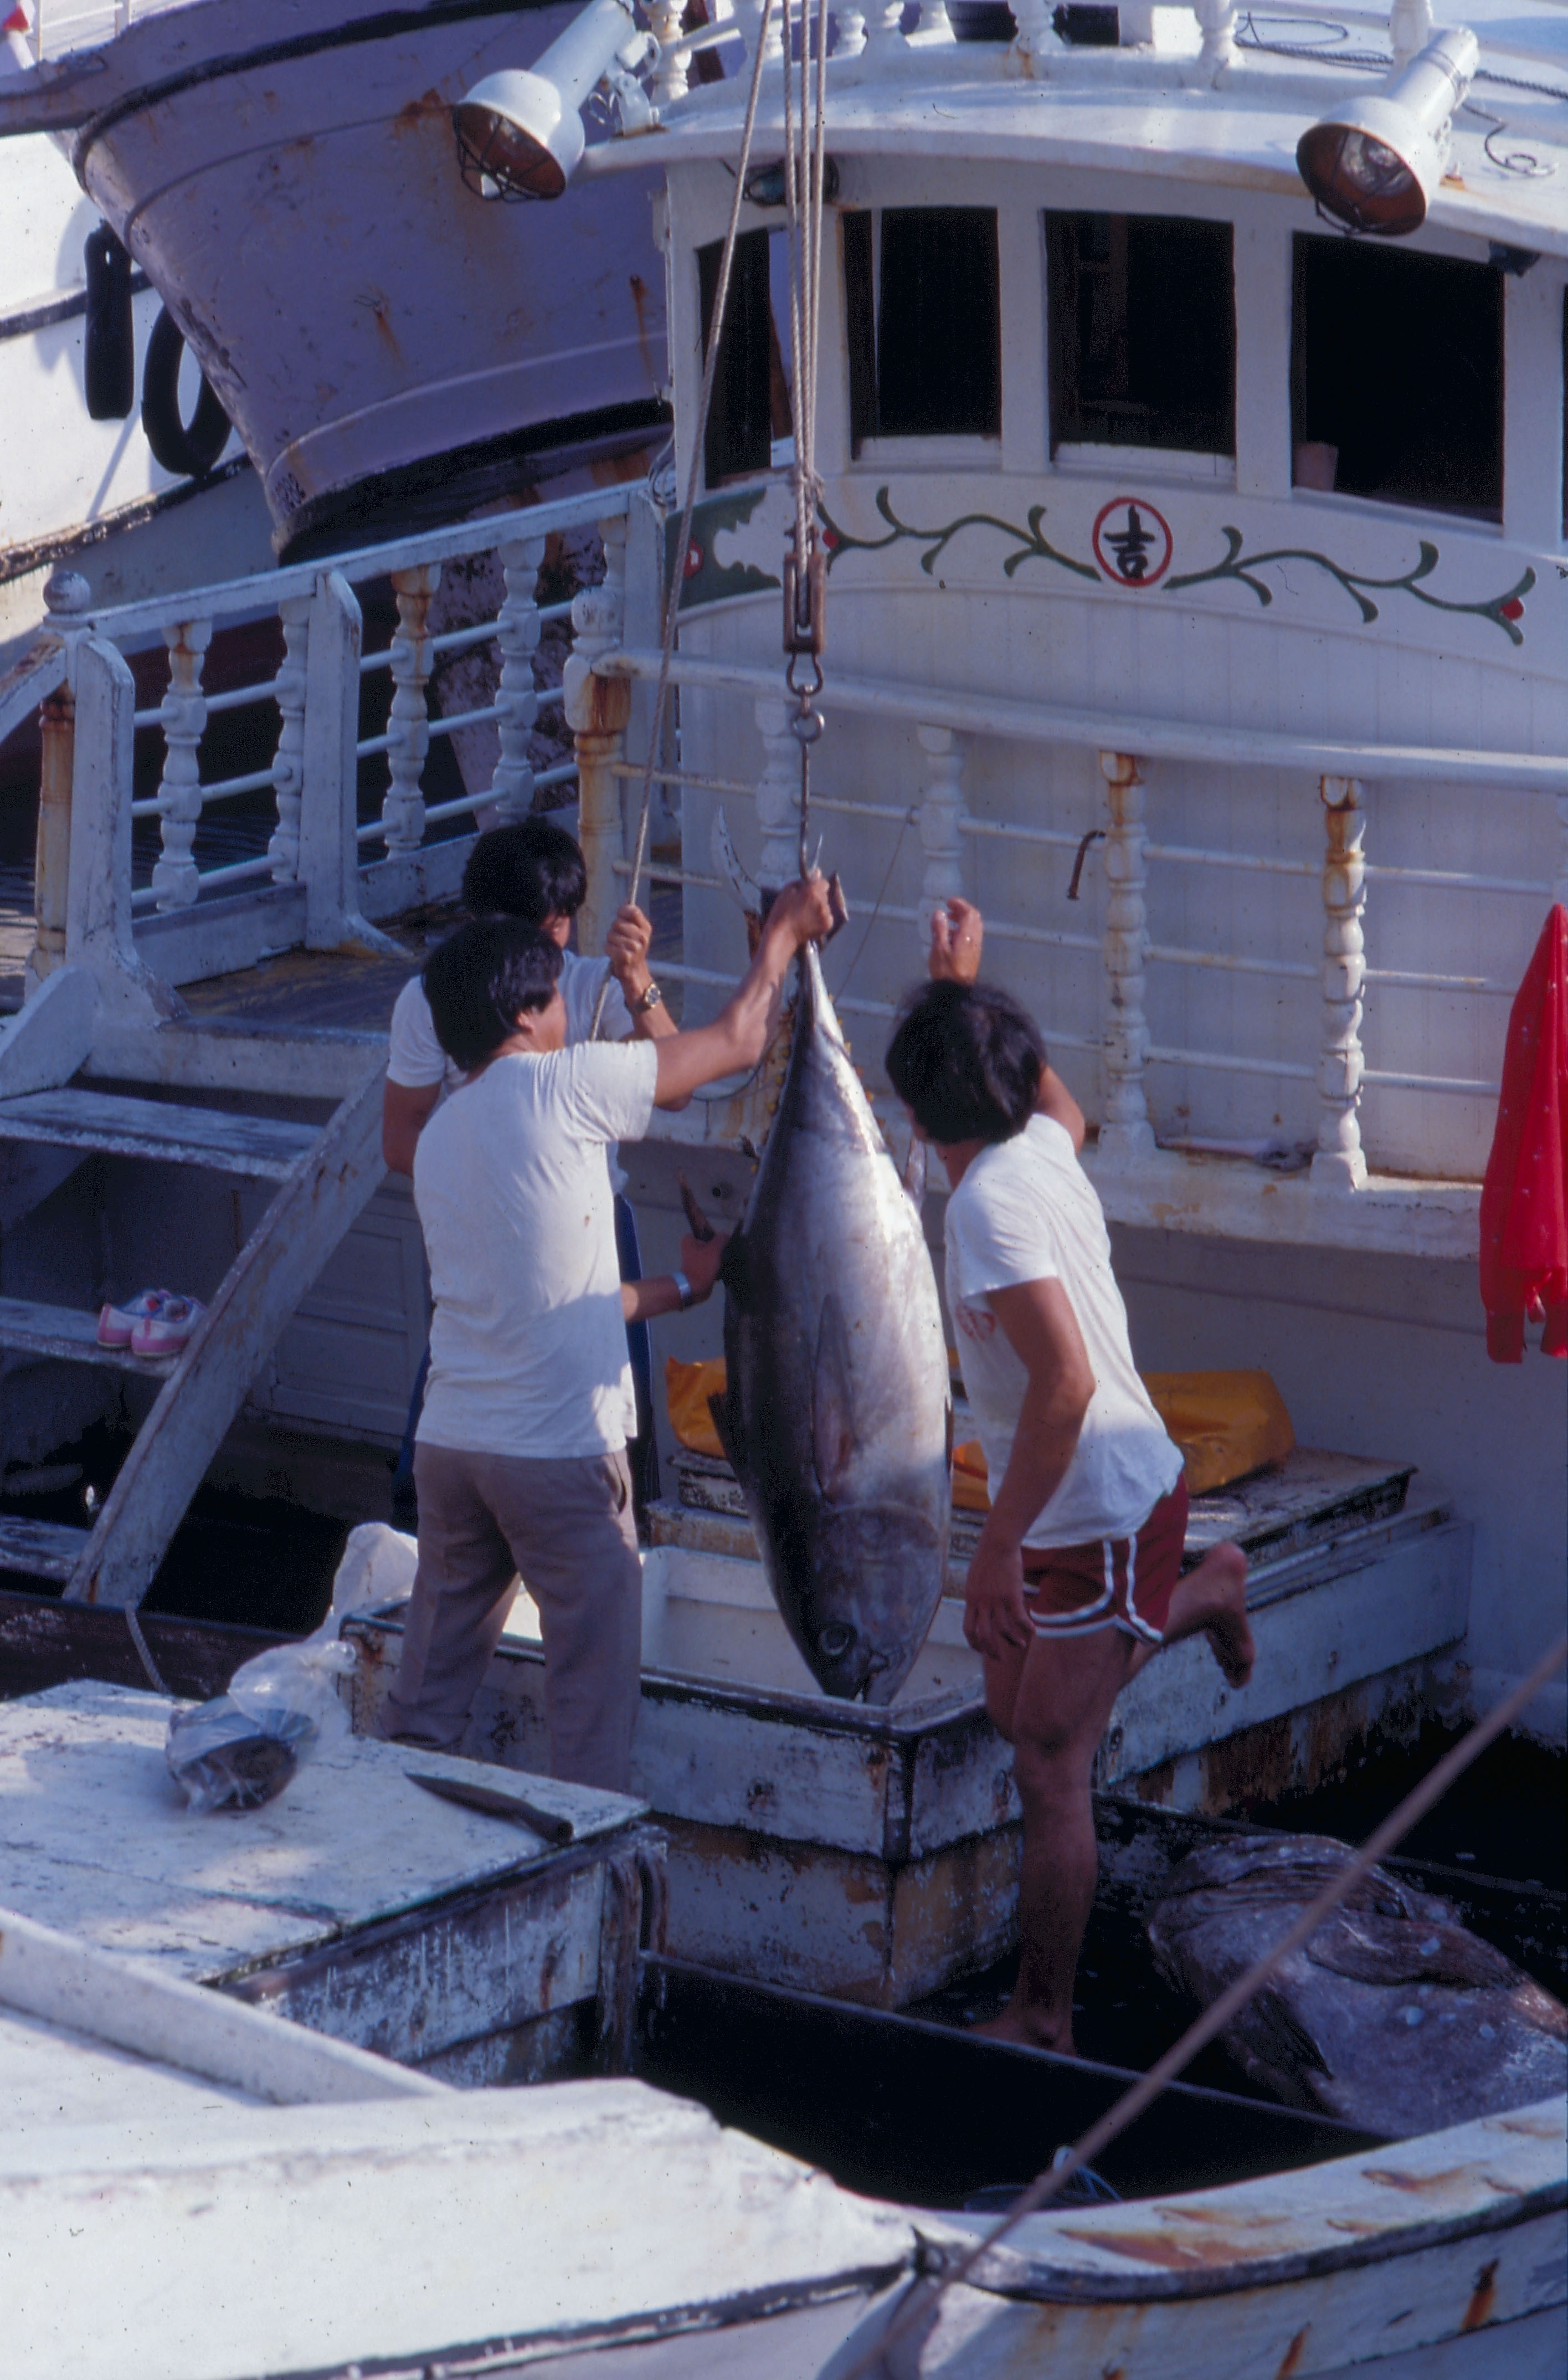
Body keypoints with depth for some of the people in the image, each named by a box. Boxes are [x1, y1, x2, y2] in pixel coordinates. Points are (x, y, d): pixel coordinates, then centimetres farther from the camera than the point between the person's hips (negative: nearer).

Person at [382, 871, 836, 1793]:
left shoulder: (440, 1136, 13)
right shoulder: (555, 1086, -10)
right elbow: (737, 1043, -2)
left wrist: (679, 1289, 29)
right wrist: (784, 932, 14)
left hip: (451, 1441, 7)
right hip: (559, 1451, -7)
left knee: (429, 1697, 13)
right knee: (593, 1687, 3)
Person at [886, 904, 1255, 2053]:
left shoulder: (989, 1201, -25)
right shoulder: (1046, 1149, 1)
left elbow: (1066, 1382, -32)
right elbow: (1061, 1101, 29)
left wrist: (997, 1551, -29)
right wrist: (967, 989, 30)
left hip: (1102, 1518, -9)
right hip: (1115, 1496, 9)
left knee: (1050, 1764, -6)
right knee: (1019, 1707, 27)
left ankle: (1043, 2024, -1)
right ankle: (1205, 1592, 43)